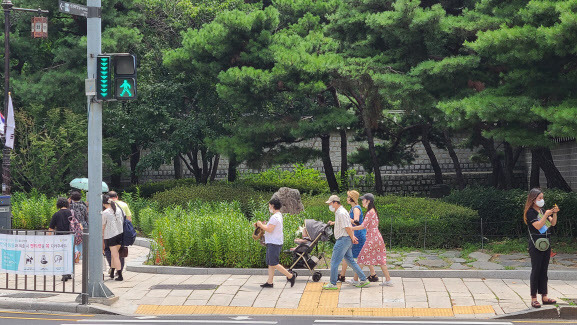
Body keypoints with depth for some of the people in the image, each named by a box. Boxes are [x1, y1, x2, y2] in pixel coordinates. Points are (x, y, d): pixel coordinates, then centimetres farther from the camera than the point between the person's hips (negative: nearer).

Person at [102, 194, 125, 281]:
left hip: (110, 235, -6)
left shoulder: (105, 213, -10)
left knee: (115, 255, -3)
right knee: (114, 254, 18)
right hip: (120, 234, 6)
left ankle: (120, 275, -5)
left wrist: (102, 235, 9)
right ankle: (112, 273, 25)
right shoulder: (118, 210, 5)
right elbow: (122, 221, 12)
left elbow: (103, 226, -3)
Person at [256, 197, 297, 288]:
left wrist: (261, 225, -10)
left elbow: (269, 229, -23)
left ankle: (290, 276, -5)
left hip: (274, 243, -11)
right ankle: (269, 282, 12)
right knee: (270, 264, 11)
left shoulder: (275, 217, -18)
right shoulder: (279, 215, 16)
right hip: (272, 243, 11)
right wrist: (262, 225, 13)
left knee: (274, 264, -8)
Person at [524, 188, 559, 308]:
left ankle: (544, 296, 12)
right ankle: (533, 298, -2)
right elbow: (538, 226, -20)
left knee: (544, 271, 9)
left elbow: (553, 223, 11)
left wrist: (554, 213, -5)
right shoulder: (530, 212, -9)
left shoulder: (542, 211, 13)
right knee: (536, 271, -6)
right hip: (535, 244, -7)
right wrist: (546, 215, -21)